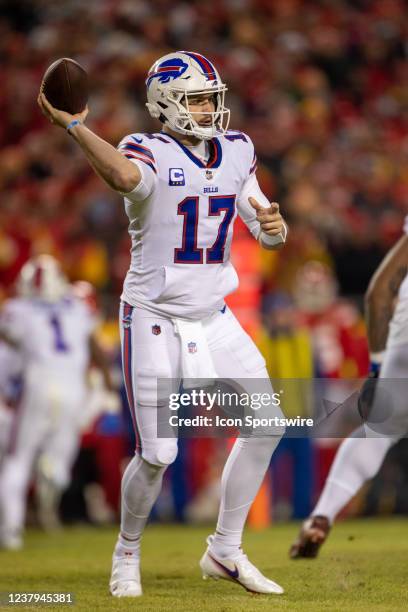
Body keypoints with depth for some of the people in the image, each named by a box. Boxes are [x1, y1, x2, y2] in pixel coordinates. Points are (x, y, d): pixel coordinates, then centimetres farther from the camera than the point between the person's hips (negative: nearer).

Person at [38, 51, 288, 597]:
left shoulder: (236, 151, 6)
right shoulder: (150, 153, -14)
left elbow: (267, 231, 8)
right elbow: (125, 177, -40)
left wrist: (273, 225, -14)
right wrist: (74, 126, -42)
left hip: (213, 317, 6)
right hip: (154, 320, -6)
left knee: (267, 423, 0)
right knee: (158, 455, -7)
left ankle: (225, 551, 13)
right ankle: (127, 552, 20)